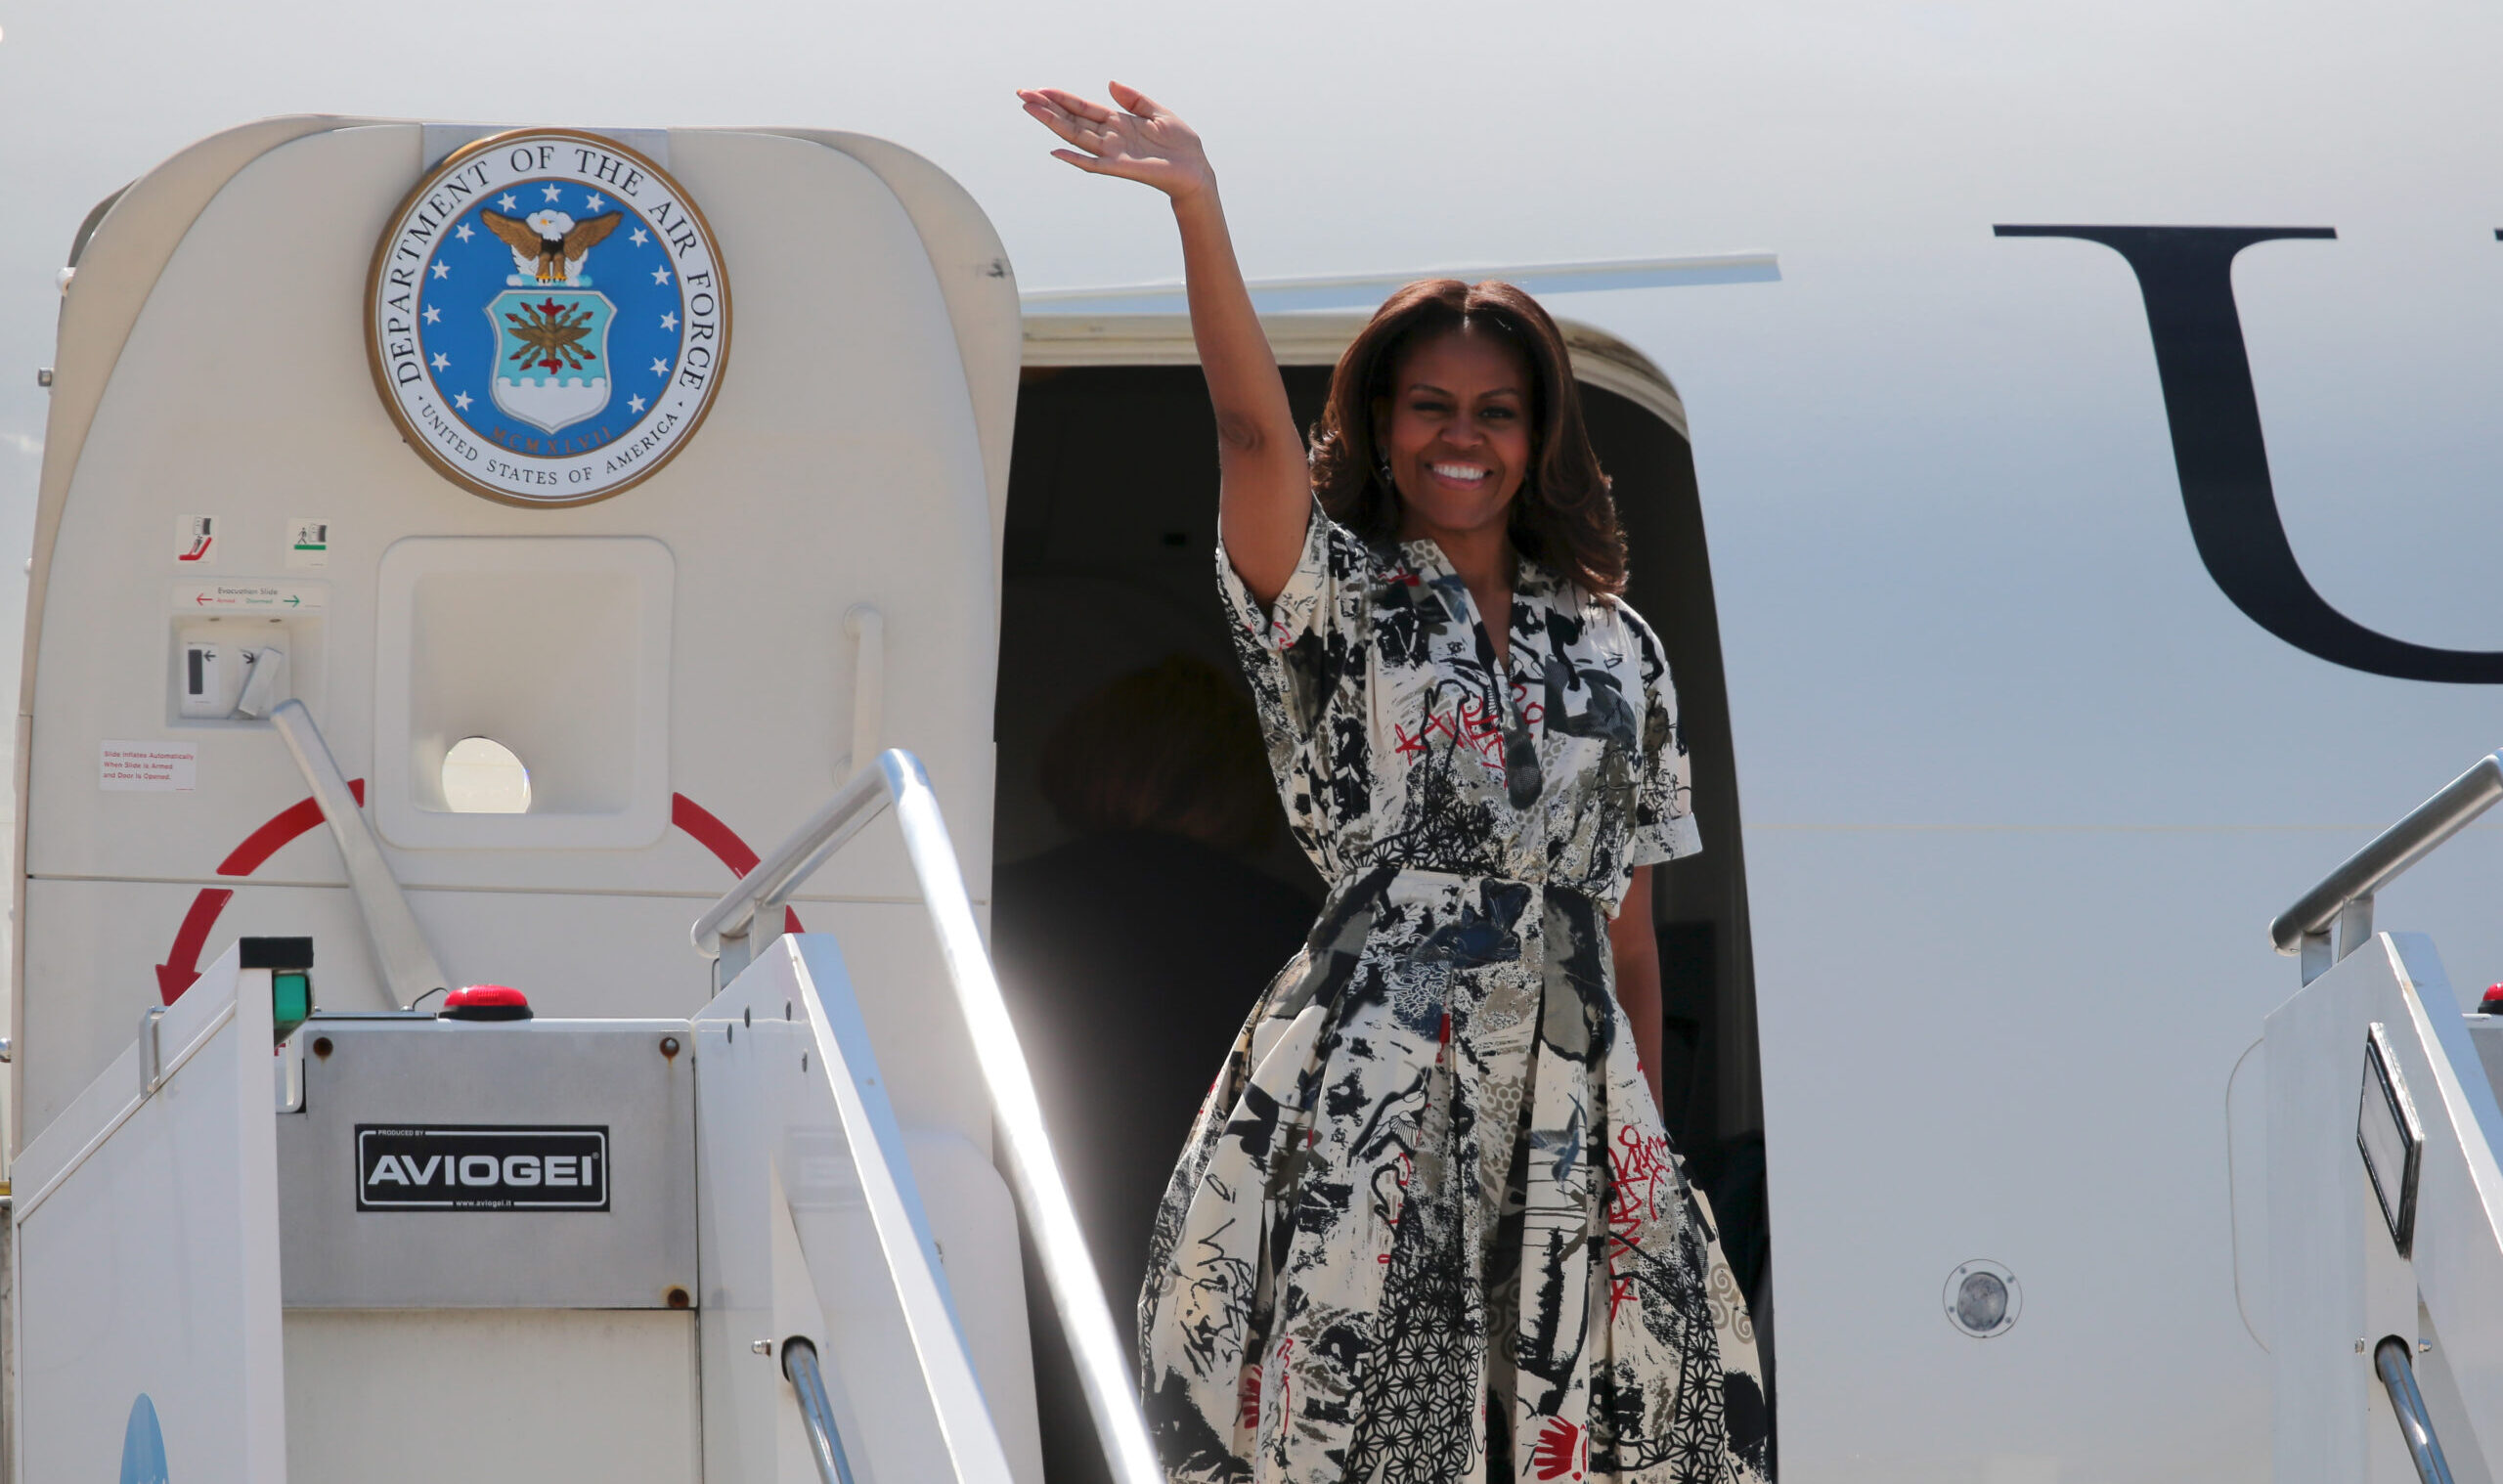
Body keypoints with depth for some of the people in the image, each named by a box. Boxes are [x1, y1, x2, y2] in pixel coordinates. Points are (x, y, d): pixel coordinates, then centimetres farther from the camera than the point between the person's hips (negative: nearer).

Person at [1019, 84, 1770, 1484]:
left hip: (1569, 1095, 3)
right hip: (1369, 1090, -3)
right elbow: (1254, 427, -15)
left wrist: (1653, 1142, 11)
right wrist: (1197, 205, -28)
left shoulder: (1612, 646, 15)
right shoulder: (1336, 599, 4)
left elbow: (1628, 915, 15)